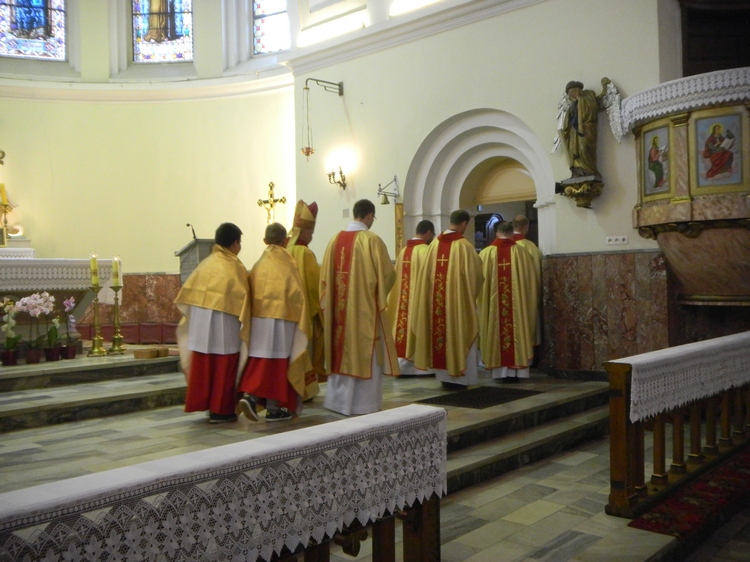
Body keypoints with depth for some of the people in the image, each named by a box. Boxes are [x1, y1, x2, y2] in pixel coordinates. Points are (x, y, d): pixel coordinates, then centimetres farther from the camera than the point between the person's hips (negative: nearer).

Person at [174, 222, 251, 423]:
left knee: (203, 365, 13)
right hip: (224, 323, -6)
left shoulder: (206, 263, 8)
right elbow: (241, 299, -11)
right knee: (223, 367, 3)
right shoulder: (235, 267, -8)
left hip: (200, 321, 6)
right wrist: (243, 326, -1)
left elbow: (188, 292, 9)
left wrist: (196, 314, 17)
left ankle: (201, 403, 21)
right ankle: (220, 410, 8)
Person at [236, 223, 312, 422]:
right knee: (278, 361, 3)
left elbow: (251, 293, 6)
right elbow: (296, 294, -9)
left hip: (259, 318, 4)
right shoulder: (288, 263, -7)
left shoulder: (259, 264, 6)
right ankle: (274, 408, 10)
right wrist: (300, 321, 1)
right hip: (281, 319, -4)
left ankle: (249, 396, -8)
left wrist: (260, 310, 15)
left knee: (260, 359, 11)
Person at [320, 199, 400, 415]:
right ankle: (363, 404, 9)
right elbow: (387, 273, -9)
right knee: (365, 353, 3)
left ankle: (337, 400, 22)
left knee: (342, 351, 14)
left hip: (339, 306, 6)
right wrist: (379, 291, 10)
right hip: (365, 306, -6)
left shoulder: (336, 239, 4)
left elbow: (326, 275, 6)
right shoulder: (372, 239, -11)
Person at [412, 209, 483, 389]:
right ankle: (458, 377, 8)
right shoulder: (464, 245, -11)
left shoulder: (434, 244, 3)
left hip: (436, 299, 5)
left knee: (441, 331, 12)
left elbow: (427, 272, 7)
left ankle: (443, 376, 19)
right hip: (458, 298, -5)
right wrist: (472, 292, 12)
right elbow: (475, 273, -6)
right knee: (457, 334, 3)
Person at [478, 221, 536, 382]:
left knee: (497, 331, 7)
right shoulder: (522, 252, -2)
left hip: (493, 304, 0)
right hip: (518, 303, 0)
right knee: (517, 331, 7)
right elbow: (531, 281, 2)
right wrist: (527, 300, 14)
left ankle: (499, 370, 9)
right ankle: (516, 370, 8)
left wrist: (484, 303, 14)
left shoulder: (486, 253, -3)